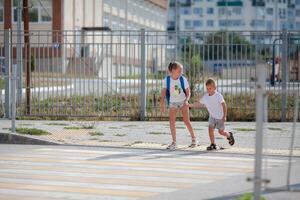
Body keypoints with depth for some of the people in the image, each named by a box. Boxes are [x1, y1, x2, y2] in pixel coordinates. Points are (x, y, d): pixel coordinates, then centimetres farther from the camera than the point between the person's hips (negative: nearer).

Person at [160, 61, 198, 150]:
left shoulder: (183, 79, -11)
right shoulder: (167, 80, -12)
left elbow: (188, 91, -4)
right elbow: (164, 92, -4)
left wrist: (186, 100, -21)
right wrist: (162, 104, -8)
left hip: (183, 102, -1)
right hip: (173, 103, 1)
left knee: (186, 121, -2)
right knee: (171, 121, -12)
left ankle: (194, 139, 15)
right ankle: (174, 142, -8)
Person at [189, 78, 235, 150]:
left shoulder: (218, 96, -21)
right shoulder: (205, 97, -6)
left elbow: (224, 105, -20)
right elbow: (199, 104, 4)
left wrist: (224, 116, -24)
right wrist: (190, 105, -8)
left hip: (220, 117, -4)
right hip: (212, 116, 4)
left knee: (221, 131, 3)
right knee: (210, 128, -11)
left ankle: (229, 135, 35)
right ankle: (213, 144, -4)